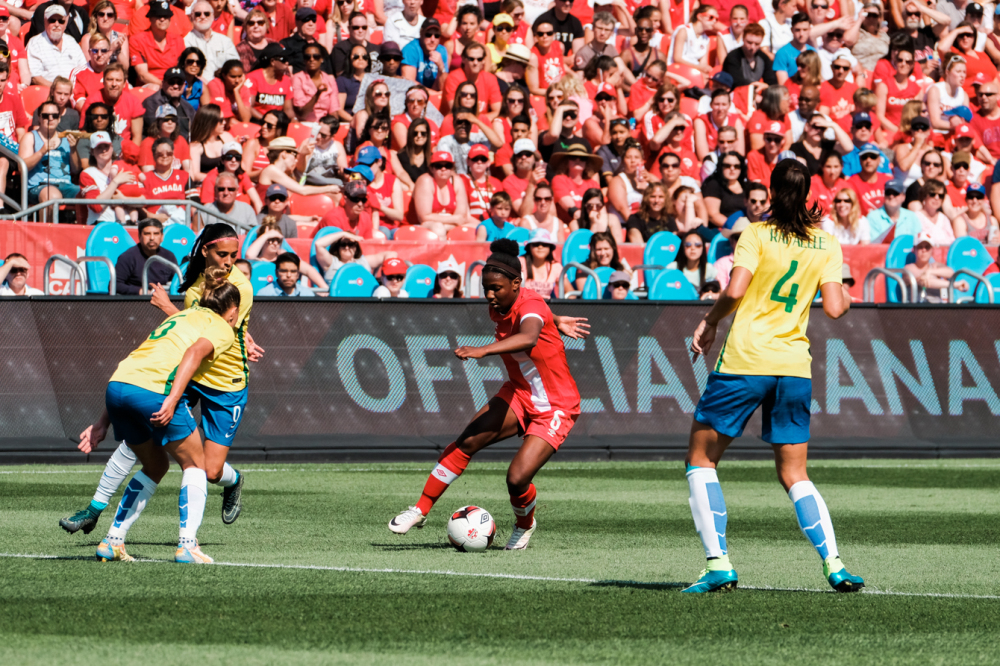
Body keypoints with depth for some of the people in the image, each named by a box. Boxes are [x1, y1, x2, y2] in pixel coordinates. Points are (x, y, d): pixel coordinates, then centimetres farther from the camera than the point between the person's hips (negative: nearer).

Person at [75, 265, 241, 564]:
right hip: (156, 390, -7)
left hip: (117, 384, 7)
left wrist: (104, 422, 28)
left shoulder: (179, 317, 33)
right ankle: (187, 545, 1)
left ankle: (112, 541, 21)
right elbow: (195, 352, -12)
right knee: (195, 464, 12)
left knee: (155, 466, 25)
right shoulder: (221, 329, 12)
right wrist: (172, 399, -23)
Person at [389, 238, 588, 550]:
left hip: (555, 408, -7)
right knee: (468, 441, -17)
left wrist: (484, 350, -64)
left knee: (517, 478, -19)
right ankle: (421, 510, -8)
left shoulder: (531, 306, -27)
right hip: (519, 395, 7)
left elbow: (528, 338, -52)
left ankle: (525, 524, 16)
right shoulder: (499, 309, -3)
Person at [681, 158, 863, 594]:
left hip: (744, 361, -4)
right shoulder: (826, 244, 6)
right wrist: (846, 297, 22)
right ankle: (833, 565, -7)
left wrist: (709, 323, 1)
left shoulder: (757, 234, -5)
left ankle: (718, 563, -2)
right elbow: (834, 308, 0)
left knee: (700, 460, 9)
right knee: (794, 475, 11)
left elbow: (735, 291, -16)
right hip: (794, 363, 4)